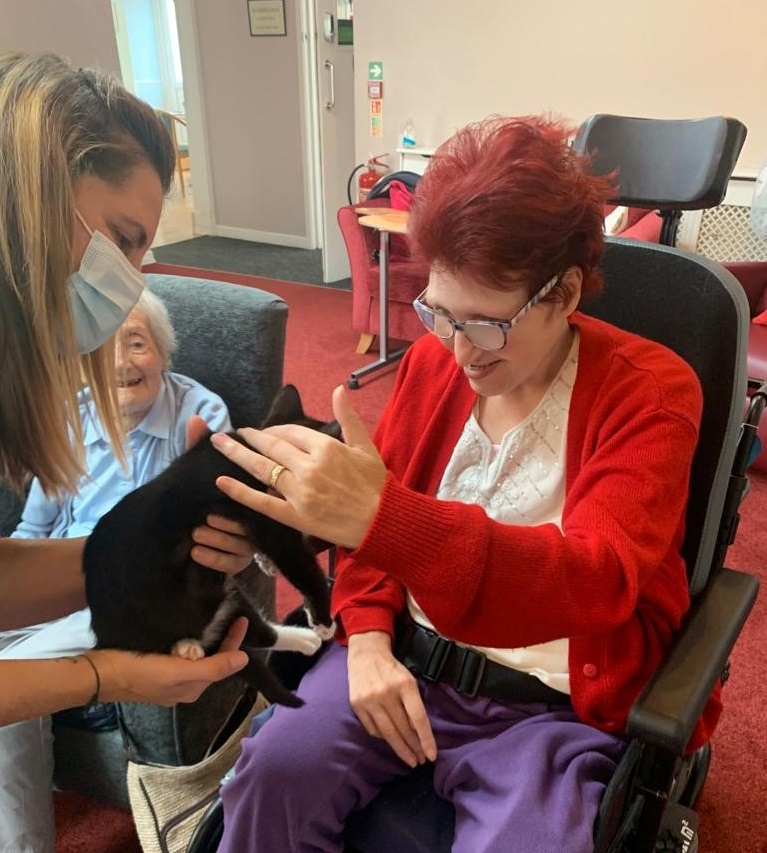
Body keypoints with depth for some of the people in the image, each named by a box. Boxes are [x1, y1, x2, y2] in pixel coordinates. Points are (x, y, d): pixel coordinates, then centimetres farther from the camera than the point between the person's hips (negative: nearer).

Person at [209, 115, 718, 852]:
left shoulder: (650, 390, -13)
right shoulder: (433, 359, 0)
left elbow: (596, 579, -27)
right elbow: (371, 512, 10)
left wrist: (383, 518, -42)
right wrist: (368, 641, -8)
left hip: (553, 703, -2)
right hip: (409, 655, 3)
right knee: (275, 769, -18)